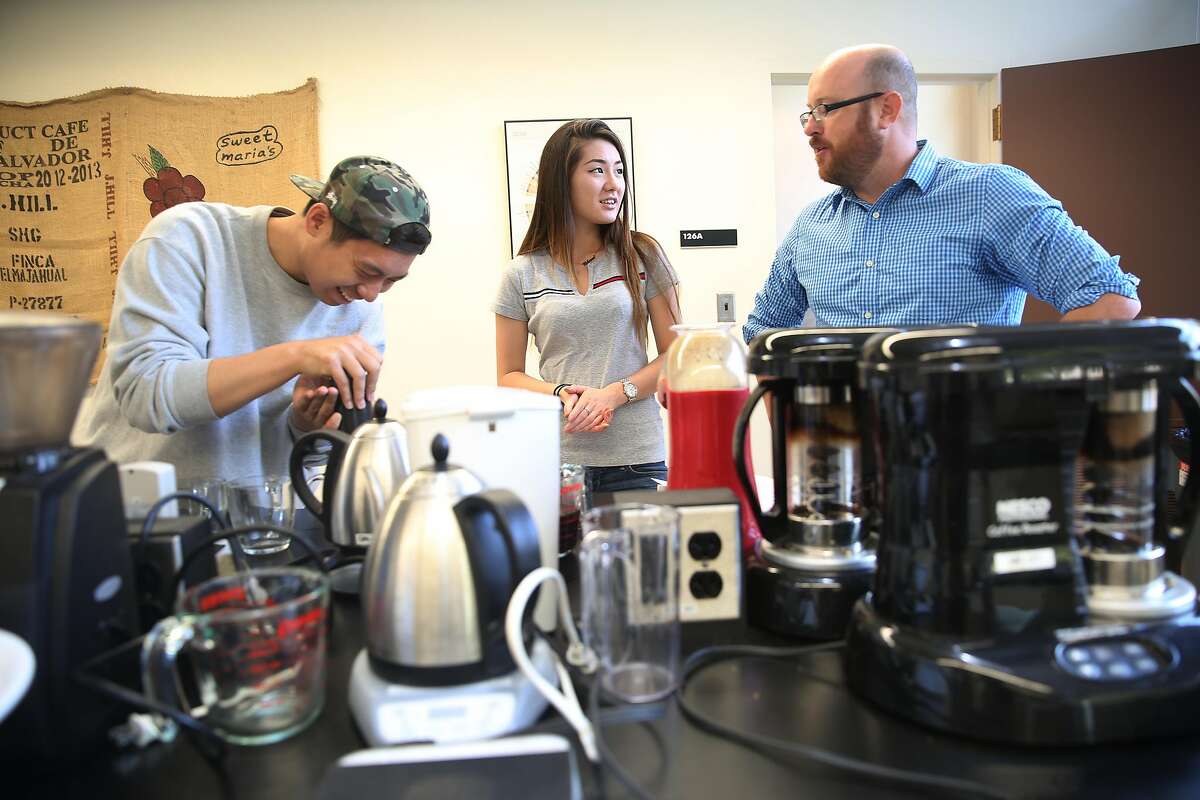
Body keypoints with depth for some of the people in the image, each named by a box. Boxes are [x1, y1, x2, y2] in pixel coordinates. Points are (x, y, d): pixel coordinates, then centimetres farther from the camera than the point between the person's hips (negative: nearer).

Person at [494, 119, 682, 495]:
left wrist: (613, 394, -13)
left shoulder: (643, 256, 3)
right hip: (558, 460, 0)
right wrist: (561, 394, -12)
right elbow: (508, 376, 7)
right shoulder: (522, 274, 3)